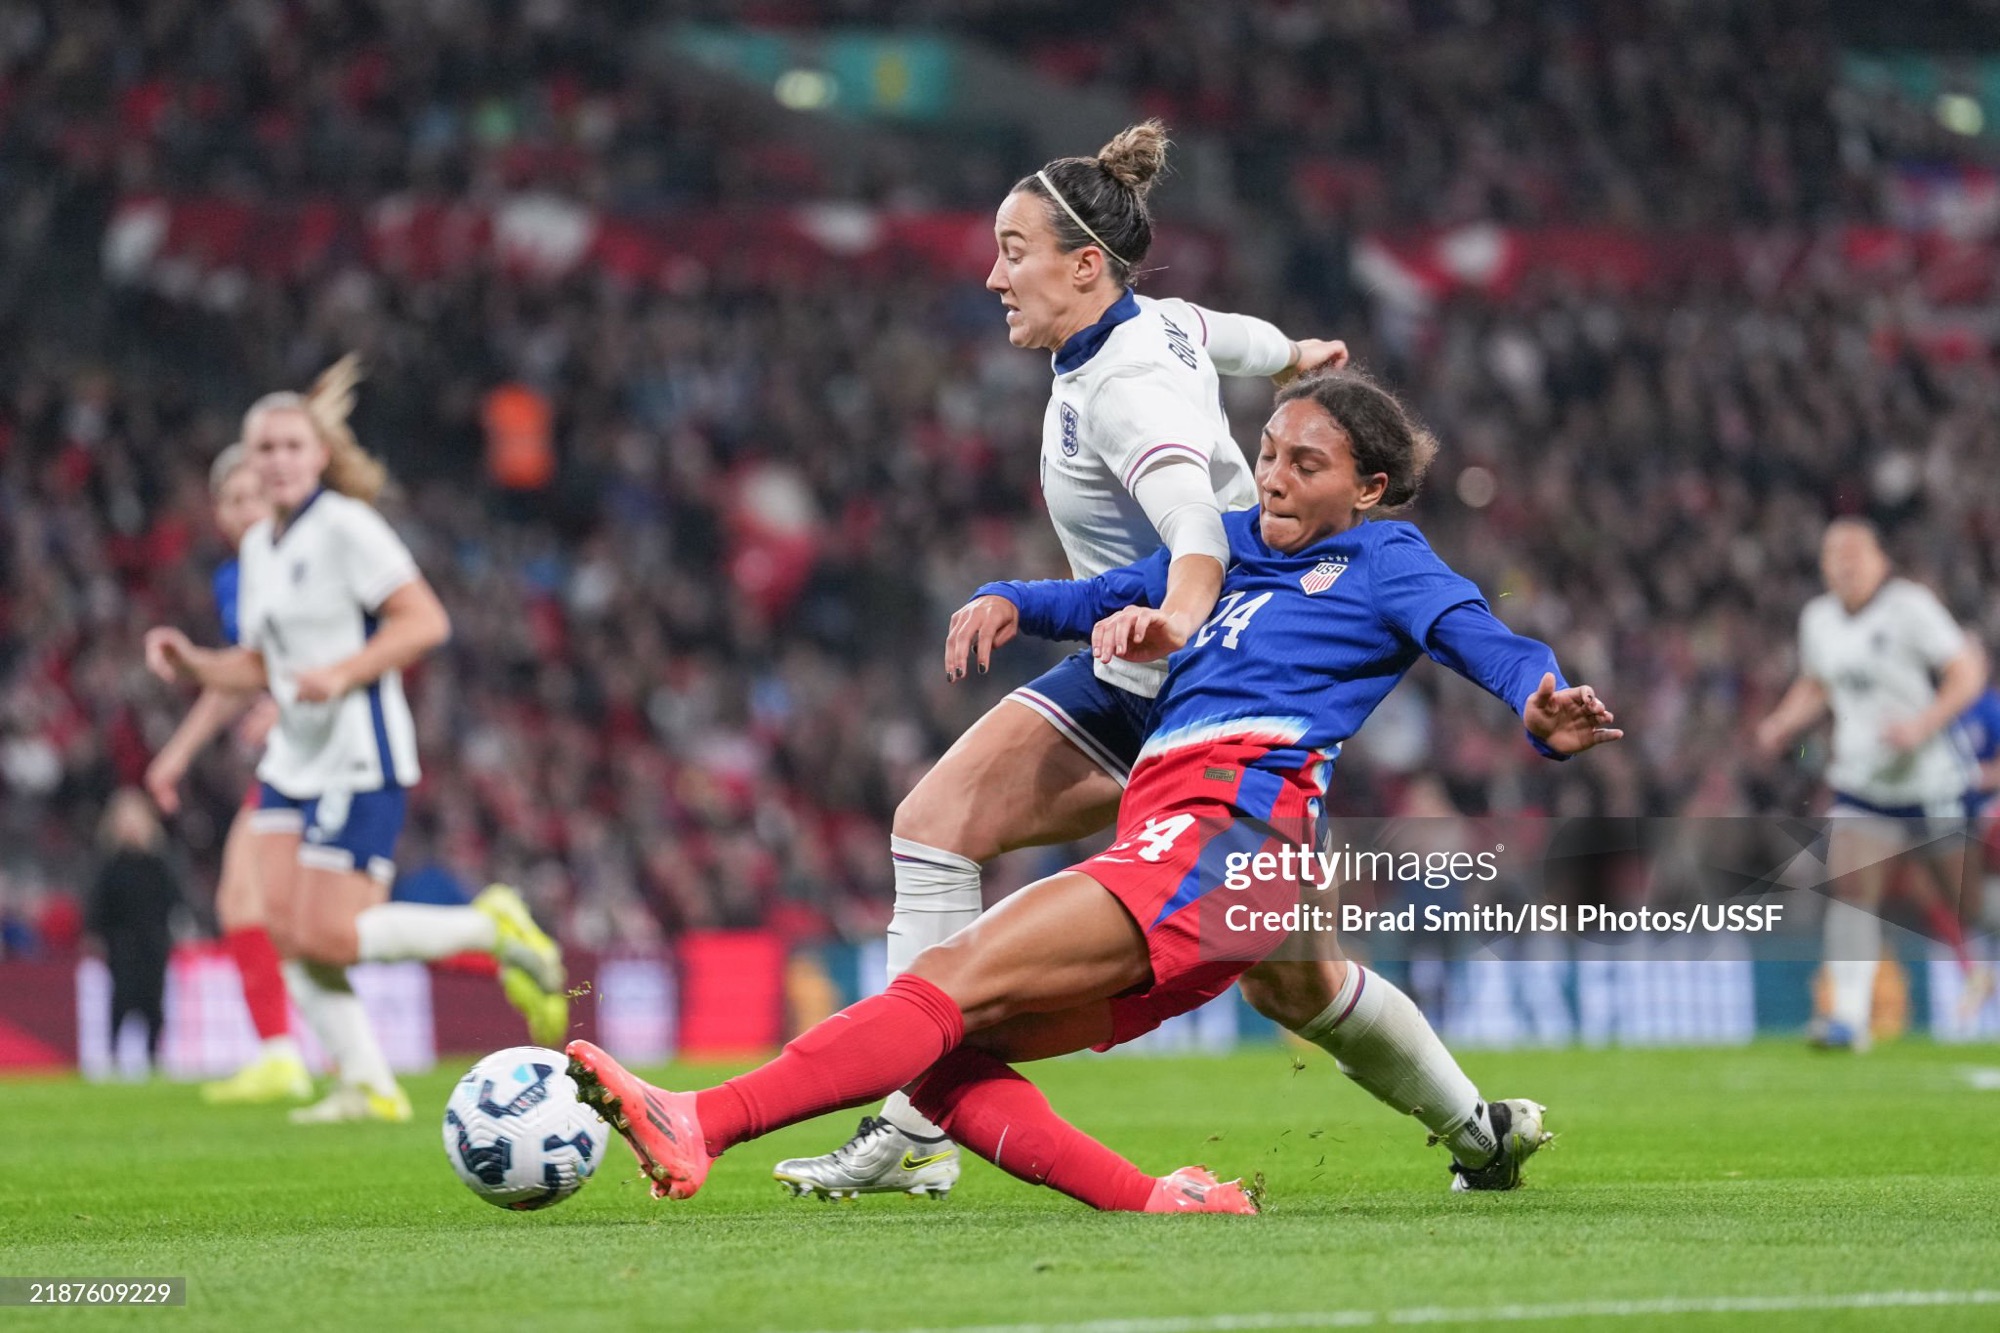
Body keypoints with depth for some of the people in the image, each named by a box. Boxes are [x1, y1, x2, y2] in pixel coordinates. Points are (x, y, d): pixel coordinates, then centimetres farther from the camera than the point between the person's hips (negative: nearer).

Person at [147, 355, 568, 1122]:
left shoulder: (346, 526, -11)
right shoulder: (260, 547, 14)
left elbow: (425, 621, -16)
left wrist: (341, 674, -25)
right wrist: (195, 666, 3)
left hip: (360, 756, -8)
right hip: (293, 758, 8)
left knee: (328, 938, -13)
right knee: (287, 925, -4)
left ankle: (494, 929, 4)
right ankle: (367, 1086, 2)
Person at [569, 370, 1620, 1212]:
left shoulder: (1387, 561, 11)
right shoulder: (1234, 543, 30)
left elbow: (1485, 640, -6)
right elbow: (1102, 601, 40)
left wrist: (1543, 711, -29)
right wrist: (1008, 602, 18)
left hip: (1226, 827, -9)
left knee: (956, 982, -21)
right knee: (940, 1053, -7)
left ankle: (700, 1127, -32)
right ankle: (1154, 1204, -17)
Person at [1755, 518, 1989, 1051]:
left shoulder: (1911, 606, -12)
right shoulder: (1818, 618, 7)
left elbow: (1967, 674, -13)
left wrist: (1923, 725, -25)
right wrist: (1783, 724, 6)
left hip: (1932, 781, -4)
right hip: (1861, 783, 4)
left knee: (1965, 899, 5)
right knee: (1849, 887, -13)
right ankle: (1849, 1016, -17)